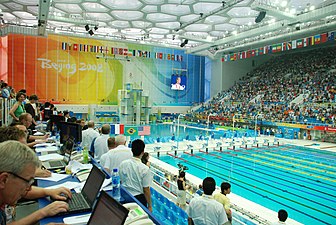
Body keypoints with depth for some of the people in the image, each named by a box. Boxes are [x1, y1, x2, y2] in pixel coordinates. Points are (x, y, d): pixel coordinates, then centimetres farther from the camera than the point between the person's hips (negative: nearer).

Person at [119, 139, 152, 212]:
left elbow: (121, 181, 4)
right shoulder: (145, 169, -19)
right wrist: (149, 206, -3)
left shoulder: (123, 164, -7)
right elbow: (146, 190, -14)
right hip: (139, 198, -4)